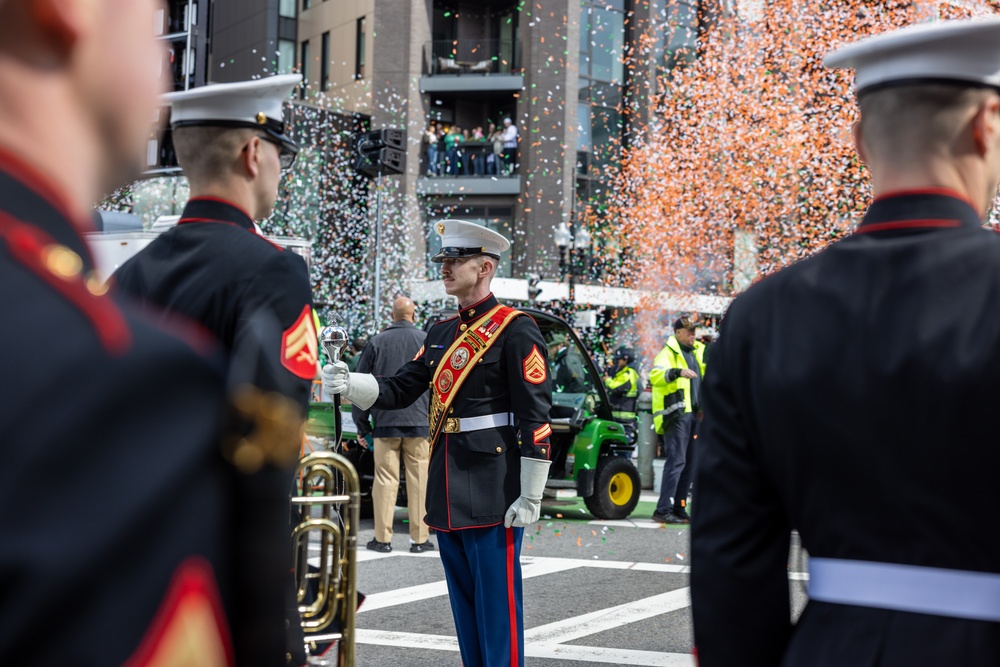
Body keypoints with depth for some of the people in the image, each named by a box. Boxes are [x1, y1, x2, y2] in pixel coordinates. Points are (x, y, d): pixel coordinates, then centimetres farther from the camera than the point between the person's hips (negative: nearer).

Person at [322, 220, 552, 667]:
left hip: (493, 488, -8)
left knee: (497, 601, -4)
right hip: (447, 489, 8)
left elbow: (536, 416, -13)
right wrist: (349, 385, -7)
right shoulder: (441, 333, 15)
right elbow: (400, 391, 13)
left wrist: (530, 497, -15)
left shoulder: (515, 330, -9)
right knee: (463, 598, 14)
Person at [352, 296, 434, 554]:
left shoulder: (376, 343, 4)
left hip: (385, 422, 0)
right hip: (419, 423, 0)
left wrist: (362, 425, 13)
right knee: (418, 480, 3)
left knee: (385, 479, 3)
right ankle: (419, 538, 5)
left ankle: (383, 538, 3)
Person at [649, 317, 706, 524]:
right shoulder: (669, 352, -6)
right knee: (676, 461, -14)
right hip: (676, 414, -8)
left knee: (688, 462, 9)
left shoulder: (698, 351, 18)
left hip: (694, 414, 8)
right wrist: (677, 372, -39)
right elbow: (655, 376, -24)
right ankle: (663, 510, -15)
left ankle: (679, 508, 14)